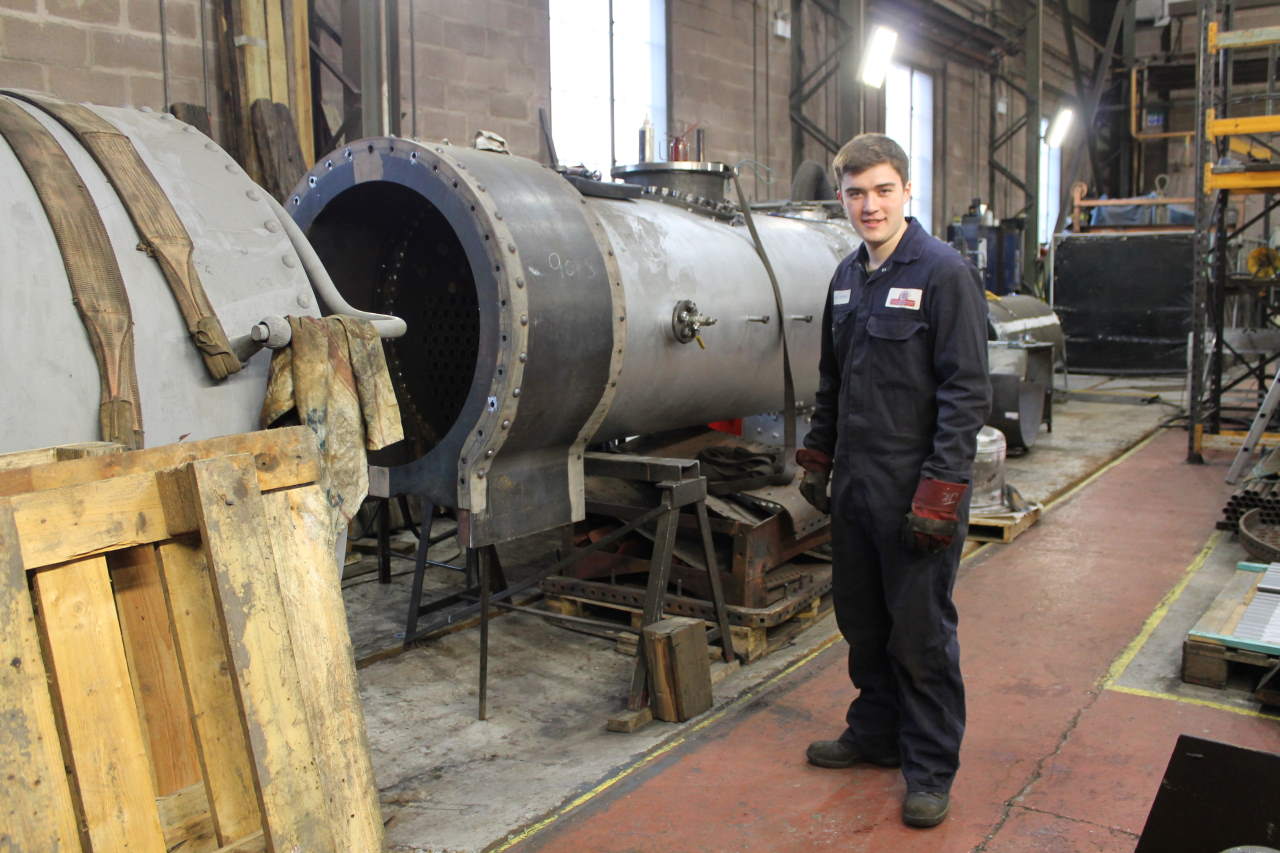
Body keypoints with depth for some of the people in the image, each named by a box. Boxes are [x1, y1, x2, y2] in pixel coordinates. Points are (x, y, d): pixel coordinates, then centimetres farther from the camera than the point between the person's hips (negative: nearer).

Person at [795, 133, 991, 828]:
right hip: (854, 486, 7)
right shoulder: (847, 276, 11)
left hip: (915, 490, -7)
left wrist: (940, 493, -19)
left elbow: (966, 392, -15)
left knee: (921, 633, 3)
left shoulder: (943, 272, -11)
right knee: (861, 620, 17)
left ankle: (931, 770, 19)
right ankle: (876, 733, 35)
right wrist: (816, 458, 16)